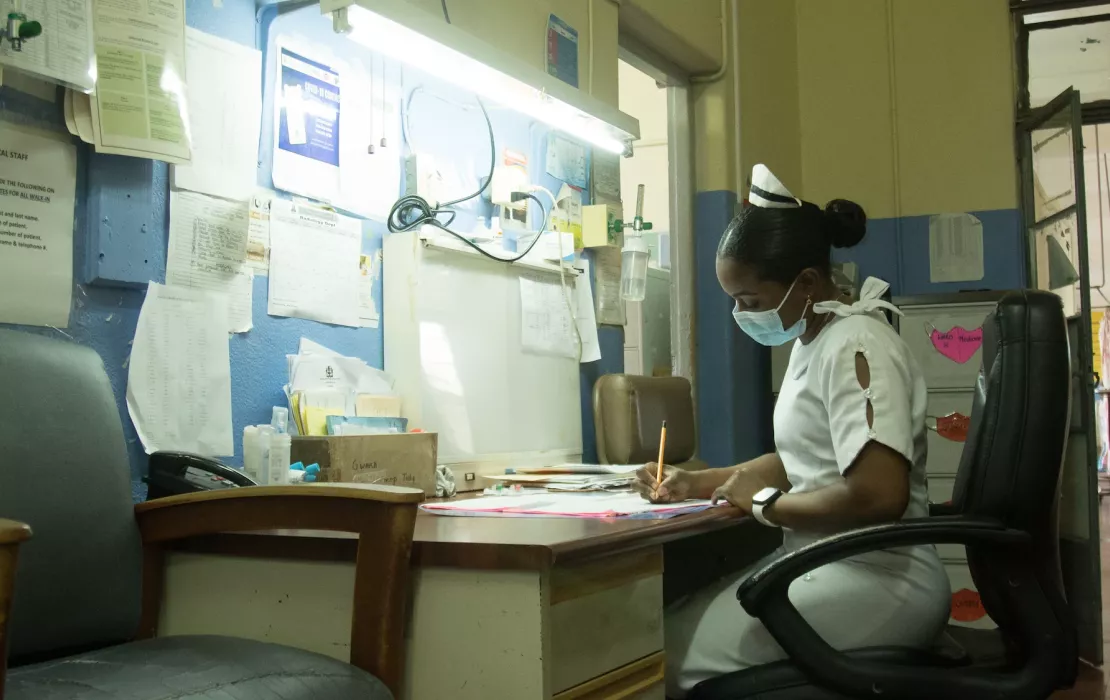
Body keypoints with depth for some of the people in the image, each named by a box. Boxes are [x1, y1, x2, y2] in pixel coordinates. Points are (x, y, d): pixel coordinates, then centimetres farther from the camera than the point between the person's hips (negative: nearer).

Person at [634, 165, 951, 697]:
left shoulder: (855, 347, -18)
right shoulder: (813, 342, 12)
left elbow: (879, 495, -28)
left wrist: (764, 504, -14)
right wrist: (698, 483, 10)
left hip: (876, 580, -9)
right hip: (828, 565, 9)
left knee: (664, 653, -14)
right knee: (669, 622, 2)